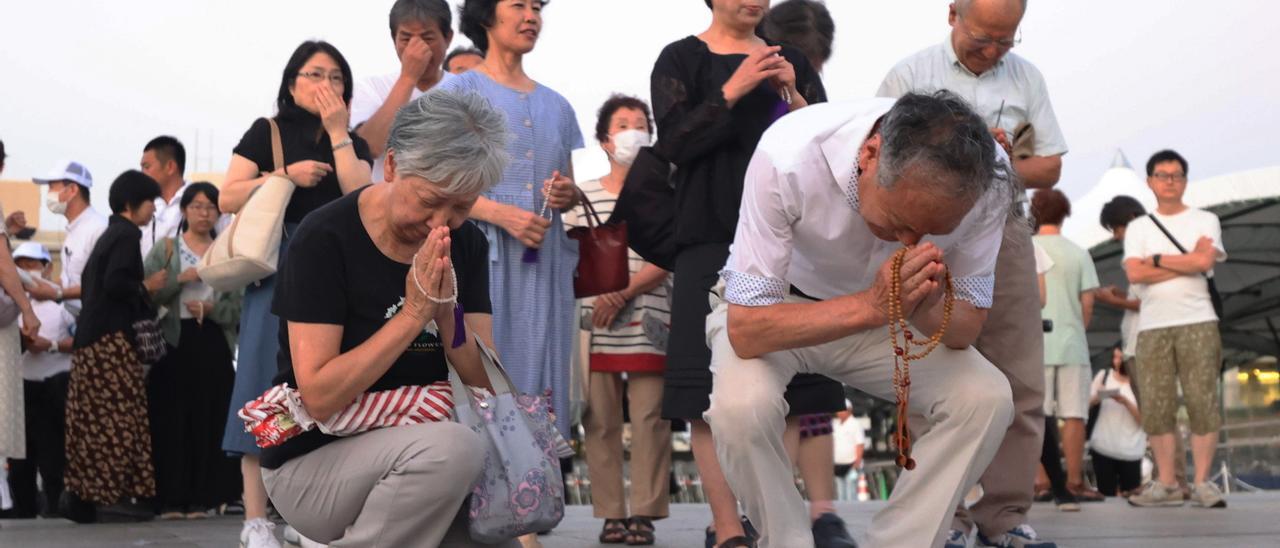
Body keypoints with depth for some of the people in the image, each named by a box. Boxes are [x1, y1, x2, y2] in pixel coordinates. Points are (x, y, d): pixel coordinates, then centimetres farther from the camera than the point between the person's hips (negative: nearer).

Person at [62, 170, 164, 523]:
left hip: (90, 340, 9)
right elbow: (115, 283, -21)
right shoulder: (128, 234, -8)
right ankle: (113, 493, -11)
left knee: (92, 421, 6)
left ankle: (83, 499, 6)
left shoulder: (110, 234, 21)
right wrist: (145, 287, -7)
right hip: (111, 338, -9)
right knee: (121, 415, -8)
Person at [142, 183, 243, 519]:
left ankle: (200, 498, 4)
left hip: (214, 343, 1)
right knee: (171, 418, -5)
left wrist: (211, 308, -12)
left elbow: (239, 306, 5)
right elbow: (146, 294, -3)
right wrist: (180, 279, -14)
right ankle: (171, 499, -1)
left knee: (208, 420, -1)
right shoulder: (165, 249, 9)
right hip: (174, 342, -1)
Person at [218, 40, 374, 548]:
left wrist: (337, 131, -6)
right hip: (276, 271, -3)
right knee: (267, 384, -7)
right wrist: (287, 176, -10)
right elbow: (227, 198, -1)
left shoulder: (353, 144, 15)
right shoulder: (266, 133, 8)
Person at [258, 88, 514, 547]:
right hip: (312, 463, -6)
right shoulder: (325, 239, -16)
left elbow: (488, 385, -2)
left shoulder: (466, 245, 1)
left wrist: (447, 312, -19)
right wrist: (413, 313, -24)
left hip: (416, 450, 6)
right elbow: (319, 398, -22)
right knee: (452, 445, -32)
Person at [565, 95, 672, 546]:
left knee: (649, 419, -2)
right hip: (596, 327, 2)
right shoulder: (584, 195, 11)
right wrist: (598, 292, -9)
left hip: (647, 324, -2)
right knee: (600, 421, 2)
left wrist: (623, 294, -13)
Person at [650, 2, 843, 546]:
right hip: (712, 240, -3)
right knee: (711, 388, -9)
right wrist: (733, 91, -15)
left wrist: (793, 97, -6)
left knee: (805, 382, -2)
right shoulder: (681, 60, 6)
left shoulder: (790, 60, 16)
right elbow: (674, 143, -7)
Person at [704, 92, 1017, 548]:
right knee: (742, 405, -33)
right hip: (779, 312, -2)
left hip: (886, 316, 3)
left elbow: (966, 329, -14)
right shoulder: (787, 156, -35)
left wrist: (925, 308, -38)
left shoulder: (983, 177, -25)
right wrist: (871, 305, -45)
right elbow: (746, 328, -32)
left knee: (987, 399, -22)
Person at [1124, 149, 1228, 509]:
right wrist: (1187, 263, -5)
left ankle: (1202, 483, -3)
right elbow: (1134, 274, -2)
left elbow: (1204, 261, -9)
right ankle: (1166, 485, 4)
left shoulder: (1204, 220, 10)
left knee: (1203, 402, -8)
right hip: (1152, 326, 2)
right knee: (1156, 407, -2)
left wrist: (1157, 260, -1)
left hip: (1197, 323, -2)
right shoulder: (1138, 228, 15)